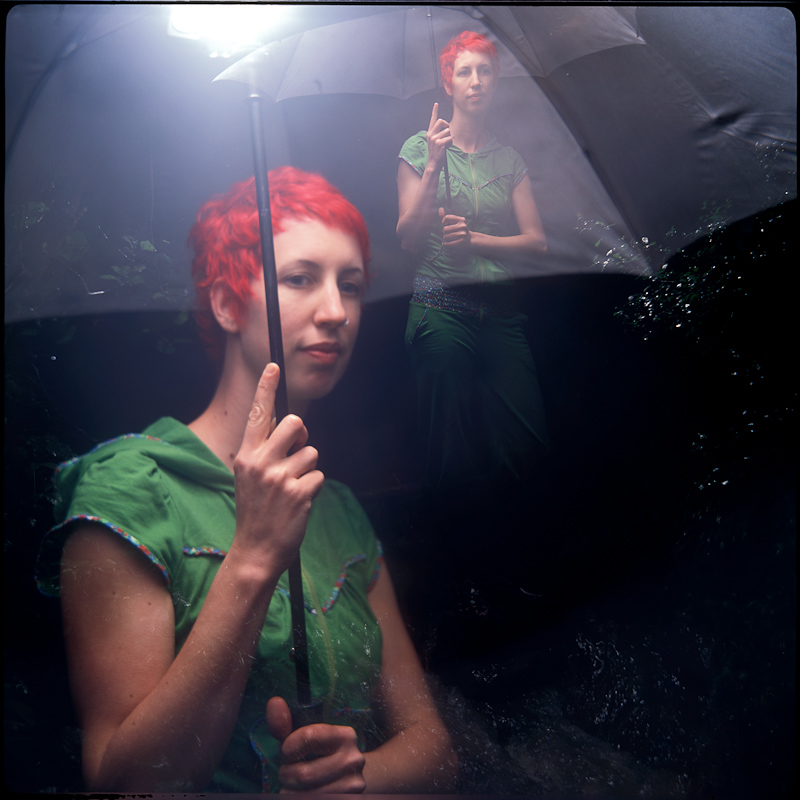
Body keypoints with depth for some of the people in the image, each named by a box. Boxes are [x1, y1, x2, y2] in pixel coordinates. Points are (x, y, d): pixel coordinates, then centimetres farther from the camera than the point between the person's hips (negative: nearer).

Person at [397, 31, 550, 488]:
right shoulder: (421, 148, 5)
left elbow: (537, 241, 5)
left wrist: (475, 239, -10)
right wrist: (434, 167, -14)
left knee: (530, 443, -1)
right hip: (442, 309, -3)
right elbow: (409, 239, -5)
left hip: (501, 309, 3)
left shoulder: (510, 159, 13)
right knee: (452, 449, 1)